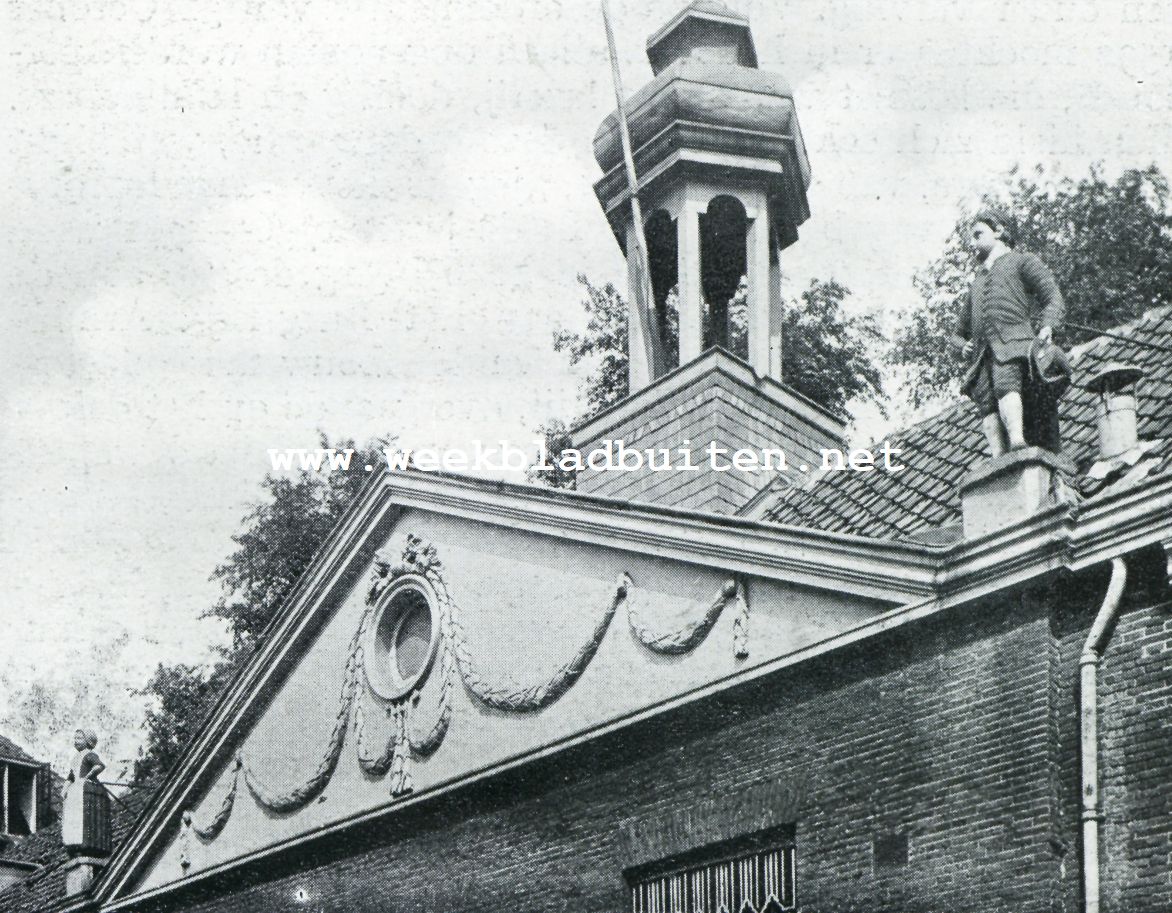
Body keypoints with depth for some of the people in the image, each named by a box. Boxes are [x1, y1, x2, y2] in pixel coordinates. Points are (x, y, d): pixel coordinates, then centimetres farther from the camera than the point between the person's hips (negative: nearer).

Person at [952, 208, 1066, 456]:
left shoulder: (1022, 262, 22)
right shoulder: (977, 282, 40)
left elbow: (1053, 298, 7)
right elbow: (959, 331, 43)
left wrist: (1047, 327, -14)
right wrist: (963, 344, 17)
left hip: (1013, 341, -5)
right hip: (982, 355, 5)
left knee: (1006, 383, -33)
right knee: (988, 405, -21)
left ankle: (1018, 443, -53)